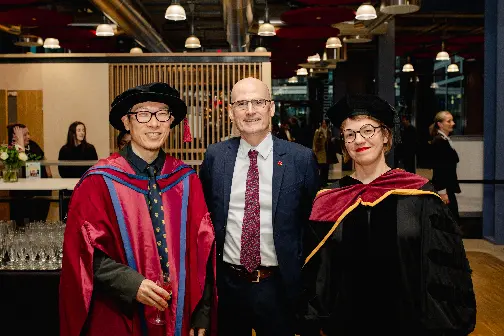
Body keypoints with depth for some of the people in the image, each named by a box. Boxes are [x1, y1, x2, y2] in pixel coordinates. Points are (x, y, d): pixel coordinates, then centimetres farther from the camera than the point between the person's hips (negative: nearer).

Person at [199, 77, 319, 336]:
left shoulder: (301, 159, -7)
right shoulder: (215, 157, 0)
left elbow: (312, 220, 3)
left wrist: (301, 273, 2)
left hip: (278, 286, -2)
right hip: (228, 283, 2)